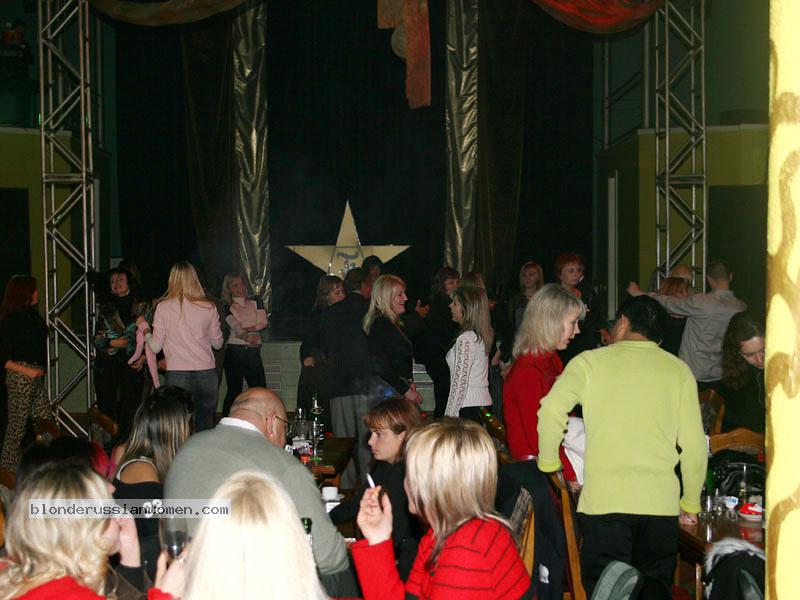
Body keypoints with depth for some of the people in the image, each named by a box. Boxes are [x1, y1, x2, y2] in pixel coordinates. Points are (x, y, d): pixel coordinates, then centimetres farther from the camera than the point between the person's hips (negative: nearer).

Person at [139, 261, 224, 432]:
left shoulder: (163, 307, -3)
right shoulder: (209, 307, 1)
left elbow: (155, 347, 0)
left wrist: (145, 330, 18)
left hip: (177, 375, -1)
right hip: (206, 373, 1)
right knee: (205, 426, 8)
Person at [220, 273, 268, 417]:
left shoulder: (255, 301, 13)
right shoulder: (227, 307, 4)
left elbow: (263, 323, 1)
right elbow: (235, 326, -14)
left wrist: (245, 330, -12)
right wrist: (247, 336, -33)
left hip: (253, 352, 3)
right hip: (235, 351, -2)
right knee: (234, 391, -1)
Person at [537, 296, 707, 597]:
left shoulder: (590, 361, 5)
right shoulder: (679, 369, 10)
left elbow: (551, 410, -10)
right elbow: (694, 444, 5)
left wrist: (549, 463, 5)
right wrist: (691, 503, 17)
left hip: (604, 501, -2)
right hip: (661, 502, 2)